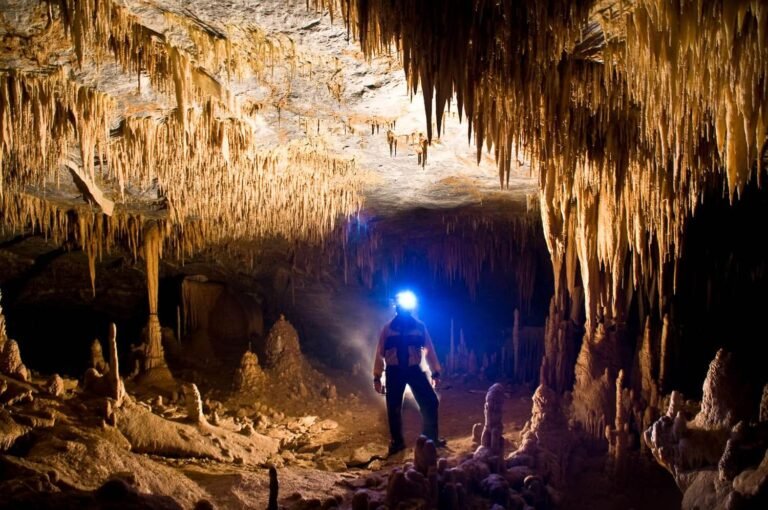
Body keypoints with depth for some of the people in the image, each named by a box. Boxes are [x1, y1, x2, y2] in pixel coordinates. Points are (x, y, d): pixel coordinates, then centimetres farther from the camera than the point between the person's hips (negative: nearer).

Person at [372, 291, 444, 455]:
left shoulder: (419, 326, 1)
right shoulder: (388, 328, 0)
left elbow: (429, 349, 4)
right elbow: (380, 352, 1)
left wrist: (435, 373, 1)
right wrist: (377, 377, -1)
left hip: (414, 369, 1)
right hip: (394, 371, -1)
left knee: (430, 402, -2)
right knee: (394, 408, 3)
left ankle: (430, 437, 16)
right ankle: (397, 441, 21)